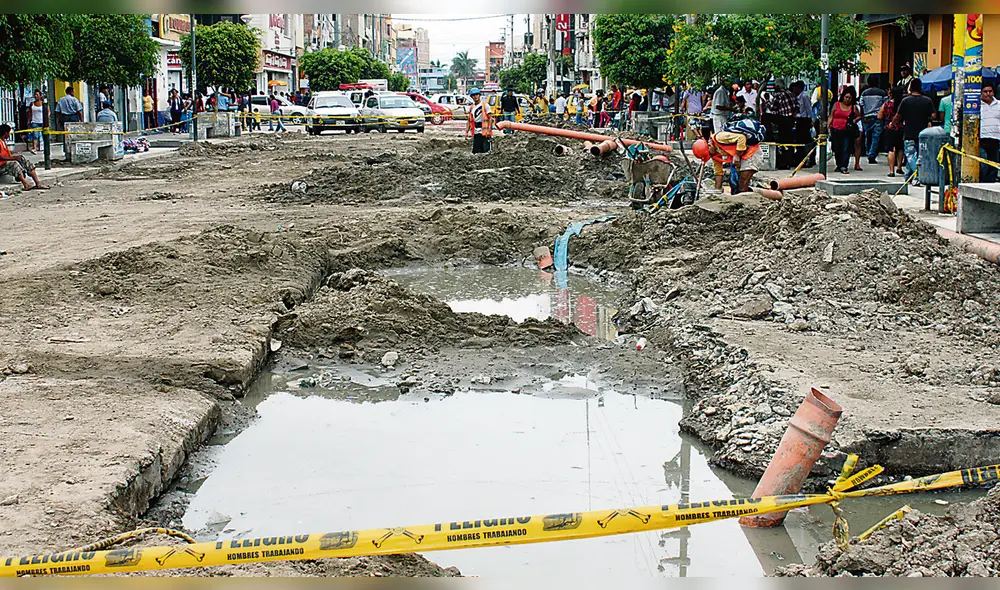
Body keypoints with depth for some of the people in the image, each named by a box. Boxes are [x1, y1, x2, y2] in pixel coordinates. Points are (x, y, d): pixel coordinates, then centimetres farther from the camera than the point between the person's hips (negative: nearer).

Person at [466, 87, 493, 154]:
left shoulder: (485, 105, -2)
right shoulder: (471, 108, 14)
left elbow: (490, 118, -7)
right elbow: (469, 121, 17)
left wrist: (489, 130, -16)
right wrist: (466, 132, 6)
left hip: (484, 133, -5)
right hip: (476, 133, 5)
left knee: (485, 151, -8)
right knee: (475, 152, 3)